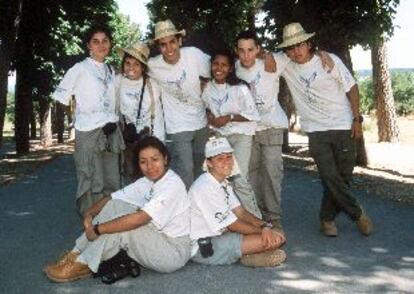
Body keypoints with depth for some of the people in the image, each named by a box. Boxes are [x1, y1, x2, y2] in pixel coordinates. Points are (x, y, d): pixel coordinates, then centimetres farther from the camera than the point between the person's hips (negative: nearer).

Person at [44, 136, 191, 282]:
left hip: (174, 251, -8)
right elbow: (112, 198, 2)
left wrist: (97, 229, -26)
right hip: (154, 240, 8)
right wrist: (89, 214, -16)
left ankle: (82, 265, -9)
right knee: (115, 205, -6)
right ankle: (76, 254, -5)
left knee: (122, 227, -28)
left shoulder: (172, 185, -22)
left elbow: (139, 218, -31)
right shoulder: (147, 182, 4)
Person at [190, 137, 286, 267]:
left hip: (219, 235, 10)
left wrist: (264, 226, -13)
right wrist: (263, 230, -11)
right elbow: (233, 225, -19)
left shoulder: (223, 183, 10)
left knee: (277, 235, 5)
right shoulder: (205, 187, -22)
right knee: (270, 240, -21)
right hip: (204, 248, -10)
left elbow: (240, 212, 4)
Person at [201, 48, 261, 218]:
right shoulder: (208, 88, -1)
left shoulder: (239, 88, -15)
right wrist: (209, 116, -3)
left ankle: (255, 219, -1)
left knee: (239, 179, -14)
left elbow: (253, 115, -14)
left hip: (240, 135, -5)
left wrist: (229, 118, -18)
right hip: (219, 136, 5)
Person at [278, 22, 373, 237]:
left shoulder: (329, 60, -6)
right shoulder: (286, 66, 0)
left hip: (343, 127, -1)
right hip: (316, 131, 1)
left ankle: (327, 217, 24)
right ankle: (358, 214, 14)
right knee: (330, 177, -7)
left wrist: (357, 119, -4)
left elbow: (351, 88, 0)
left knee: (342, 176, 5)